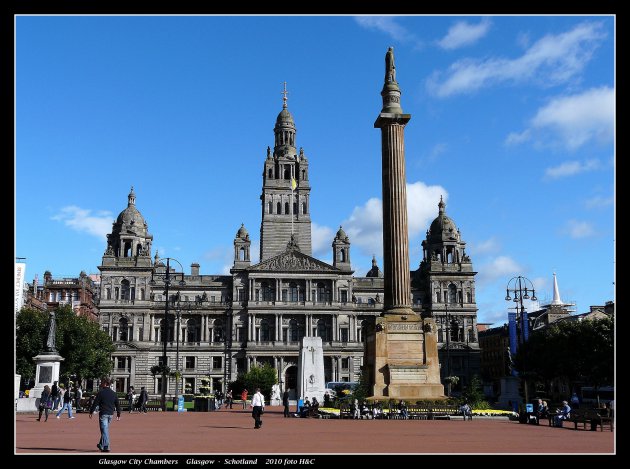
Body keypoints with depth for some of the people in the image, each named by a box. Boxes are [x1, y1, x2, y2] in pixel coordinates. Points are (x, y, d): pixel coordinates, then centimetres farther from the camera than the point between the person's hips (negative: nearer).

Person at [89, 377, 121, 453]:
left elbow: (95, 403, -9)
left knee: (104, 430, -5)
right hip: (111, 414, 6)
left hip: (103, 414, -6)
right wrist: (118, 414, 17)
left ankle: (106, 447, -9)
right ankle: (101, 445, 29)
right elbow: (117, 404, 11)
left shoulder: (101, 392, -8)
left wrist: (91, 412, 0)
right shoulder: (113, 393, 9)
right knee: (105, 429, 18)